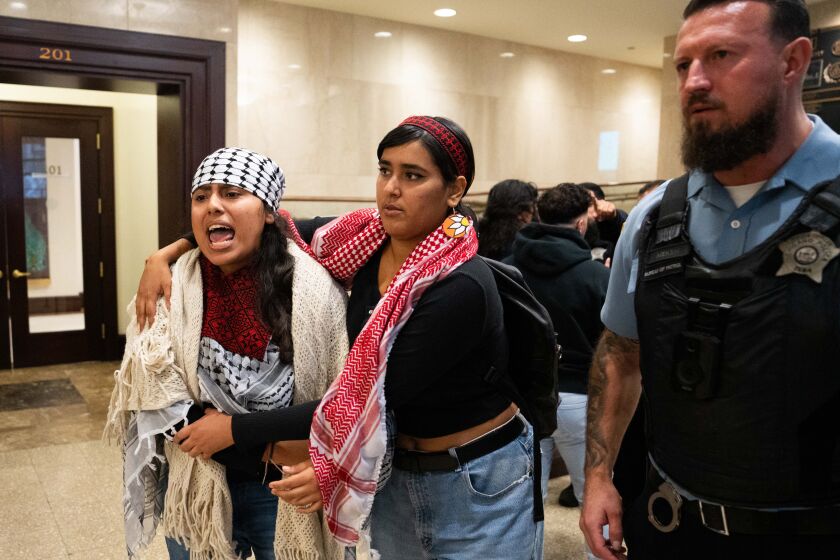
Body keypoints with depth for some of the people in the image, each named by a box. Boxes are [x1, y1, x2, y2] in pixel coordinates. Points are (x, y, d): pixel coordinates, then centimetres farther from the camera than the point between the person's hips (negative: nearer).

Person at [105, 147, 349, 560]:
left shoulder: (313, 287, -15)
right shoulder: (171, 288, -8)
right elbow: (153, 398, -11)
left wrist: (236, 428, -16)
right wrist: (271, 448, -18)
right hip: (195, 492, 2)